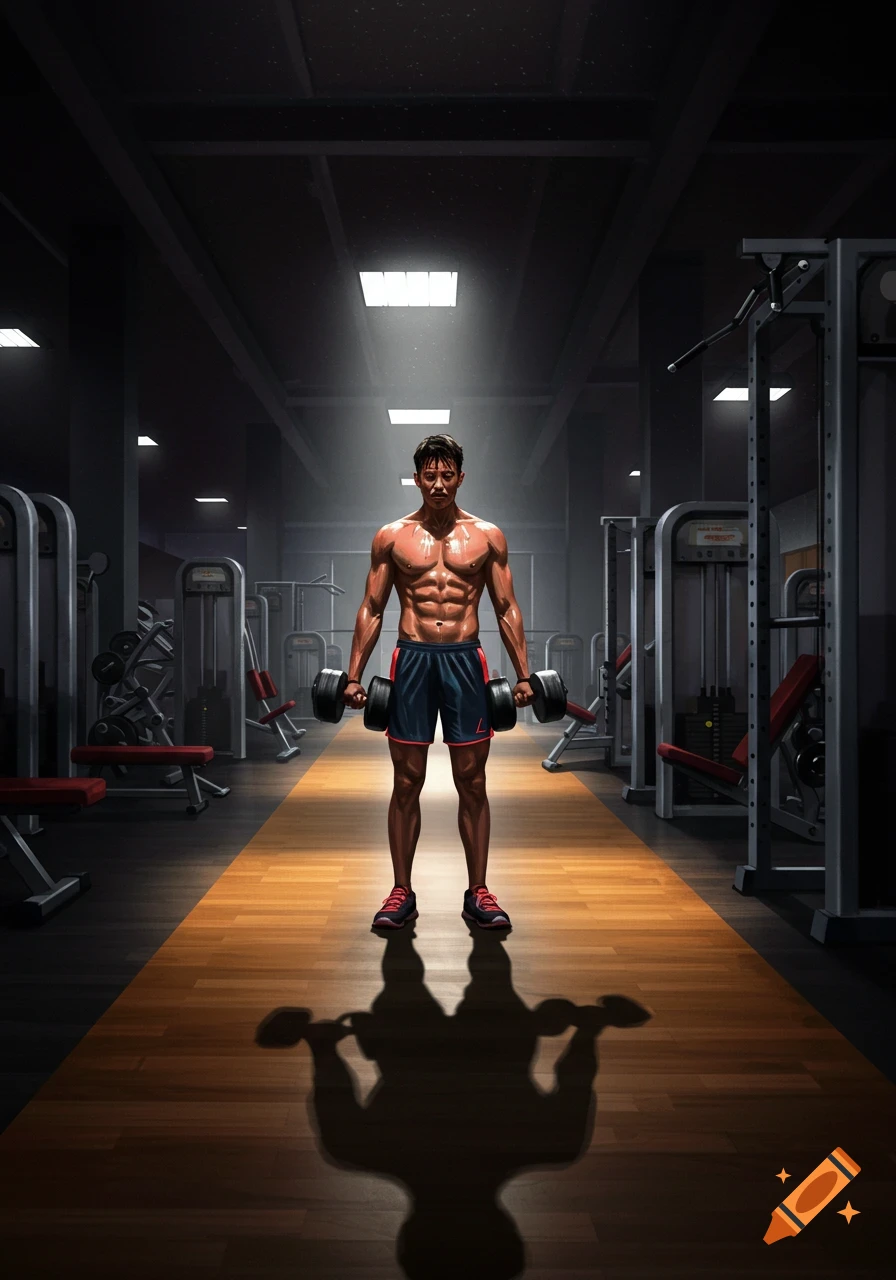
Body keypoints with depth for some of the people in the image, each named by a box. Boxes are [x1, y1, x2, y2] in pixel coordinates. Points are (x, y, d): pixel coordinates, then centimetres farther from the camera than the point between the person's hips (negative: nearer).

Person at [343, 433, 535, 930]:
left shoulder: (487, 535, 6)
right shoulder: (391, 537, 6)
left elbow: (507, 610, 6)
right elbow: (371, 610, 6)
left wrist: (523, 674, -1)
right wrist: (354, 675, -1)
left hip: (465, 660, 0)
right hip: (412, 660, 0)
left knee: (472, 783, 4)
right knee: (406, 783, 4)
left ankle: (478, 893, 16)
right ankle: (401, 892, 17)